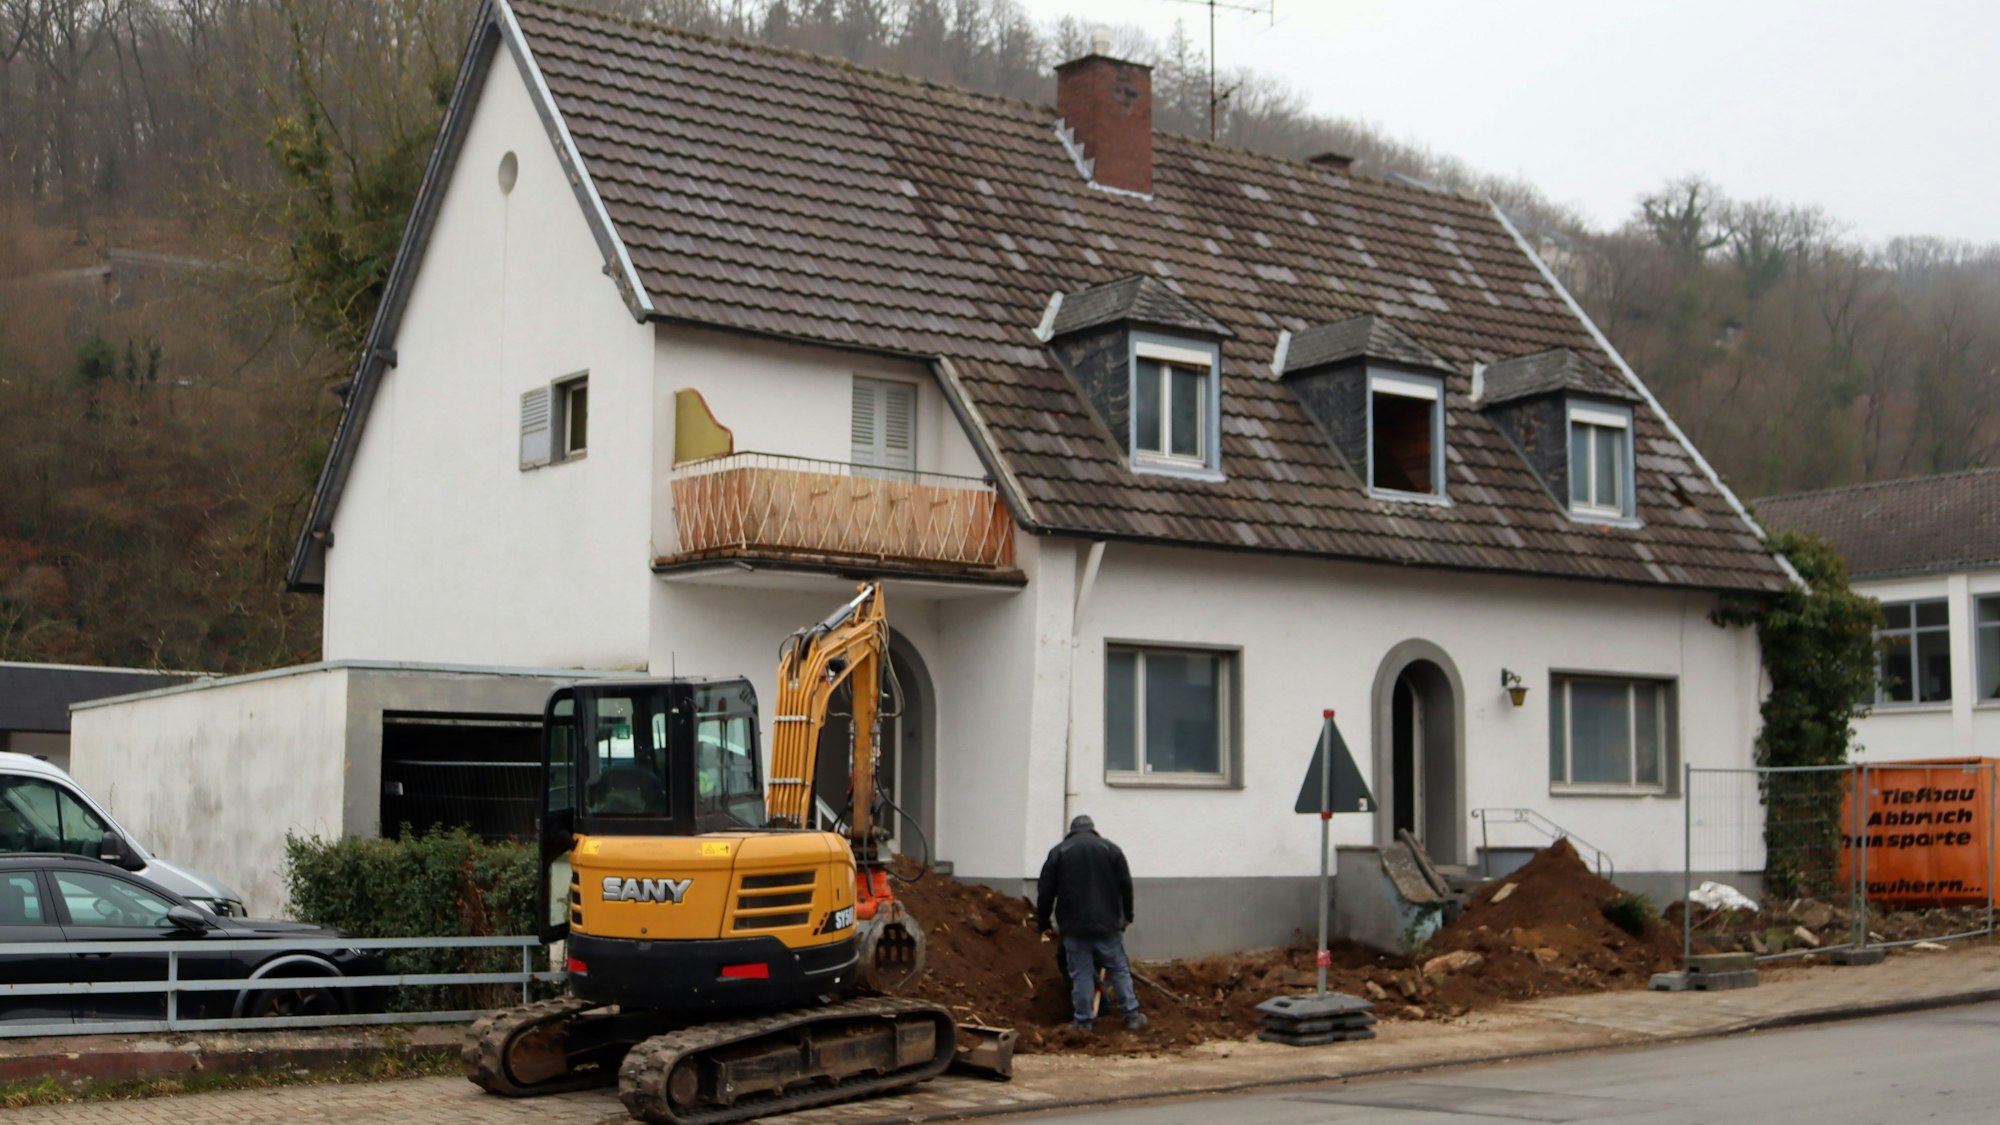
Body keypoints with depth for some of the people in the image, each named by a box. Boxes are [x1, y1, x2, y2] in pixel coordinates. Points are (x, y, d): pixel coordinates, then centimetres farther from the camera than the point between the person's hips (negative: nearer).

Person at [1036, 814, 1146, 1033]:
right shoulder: (1110, 848, 6)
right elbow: (1125, 885, 6)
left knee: (1081, 974, 3)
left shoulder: (1058, 852, 3)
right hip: (1107, 924, 1)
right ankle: (1132, 1015, 12)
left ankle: (1083, 1022, 3)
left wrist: (1043, 923, 11)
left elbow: (1045, 892, 2)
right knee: (1119, 969, 11)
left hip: (1074, 926, -1)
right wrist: (1127, 916, 17)